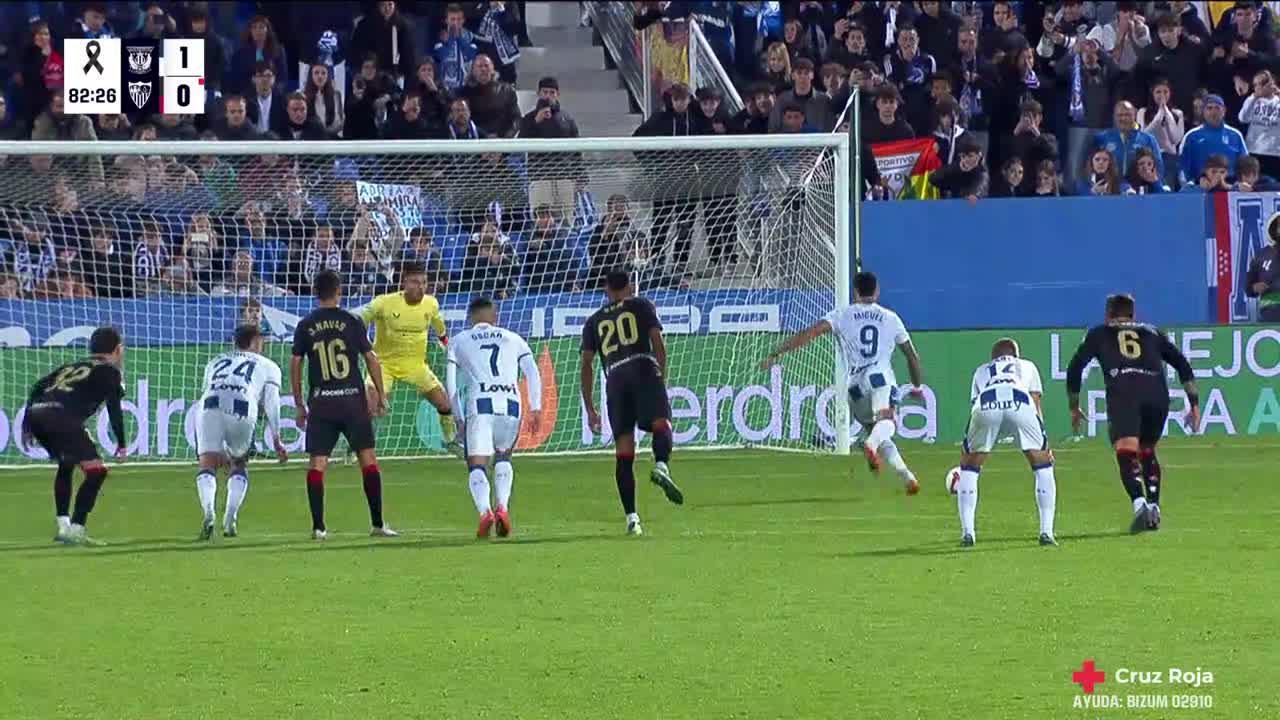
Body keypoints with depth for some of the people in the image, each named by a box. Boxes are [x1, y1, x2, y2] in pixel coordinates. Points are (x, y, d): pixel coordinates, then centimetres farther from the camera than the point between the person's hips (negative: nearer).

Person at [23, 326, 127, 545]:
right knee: (96, 470, -4)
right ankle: (76, 530, -13)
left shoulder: (72, 367, 34)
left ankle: (63, 526, 23)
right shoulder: (110, 371, 15)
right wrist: (121, 443, 7)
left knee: (66, 465, 29)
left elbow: (38, 386, 26)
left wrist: (27, 424, 24)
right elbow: (114, 406, 3)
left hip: (35, 413, 7)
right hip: (61, 417, -7)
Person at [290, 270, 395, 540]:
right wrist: (380, 395, 9)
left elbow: (295, 364, 4)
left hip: (320, 401, 1)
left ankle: (318, 526, -4)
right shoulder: (351, 322, -1)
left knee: (317, 464, 2)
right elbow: (371, 359, -1)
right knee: (368, 458, 5)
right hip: (352, 399, -1)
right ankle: (377, 524, 4)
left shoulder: (305, 326, 3)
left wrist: (299, 404, 12)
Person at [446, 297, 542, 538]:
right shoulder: (513, 339, 23)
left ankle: (485, 511, -28)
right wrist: (535, 409, 8)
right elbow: (533, 373, 11)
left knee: (477, 464, -1)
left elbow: (452, 386, 13)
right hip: (511, 403, 2)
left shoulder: (459, 341, 20)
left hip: (479, 403, -2)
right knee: (503, 457, 24)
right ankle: (502, 507, 3)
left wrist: (460, 418, 18)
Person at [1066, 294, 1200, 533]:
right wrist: (1194, 403, 24)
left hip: (1122, 394, -3)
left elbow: (1075, 368, 20)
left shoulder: (1099, 334, 26)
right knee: (1147, 451, 23)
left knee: (1127, 453, -14)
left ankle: (1139, 503, -36)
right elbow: (1182, 364, 24)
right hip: (1157, 394, 3)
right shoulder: (1152, 333, 31)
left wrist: (1074, 407, 29)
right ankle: (1154, 506, 11)